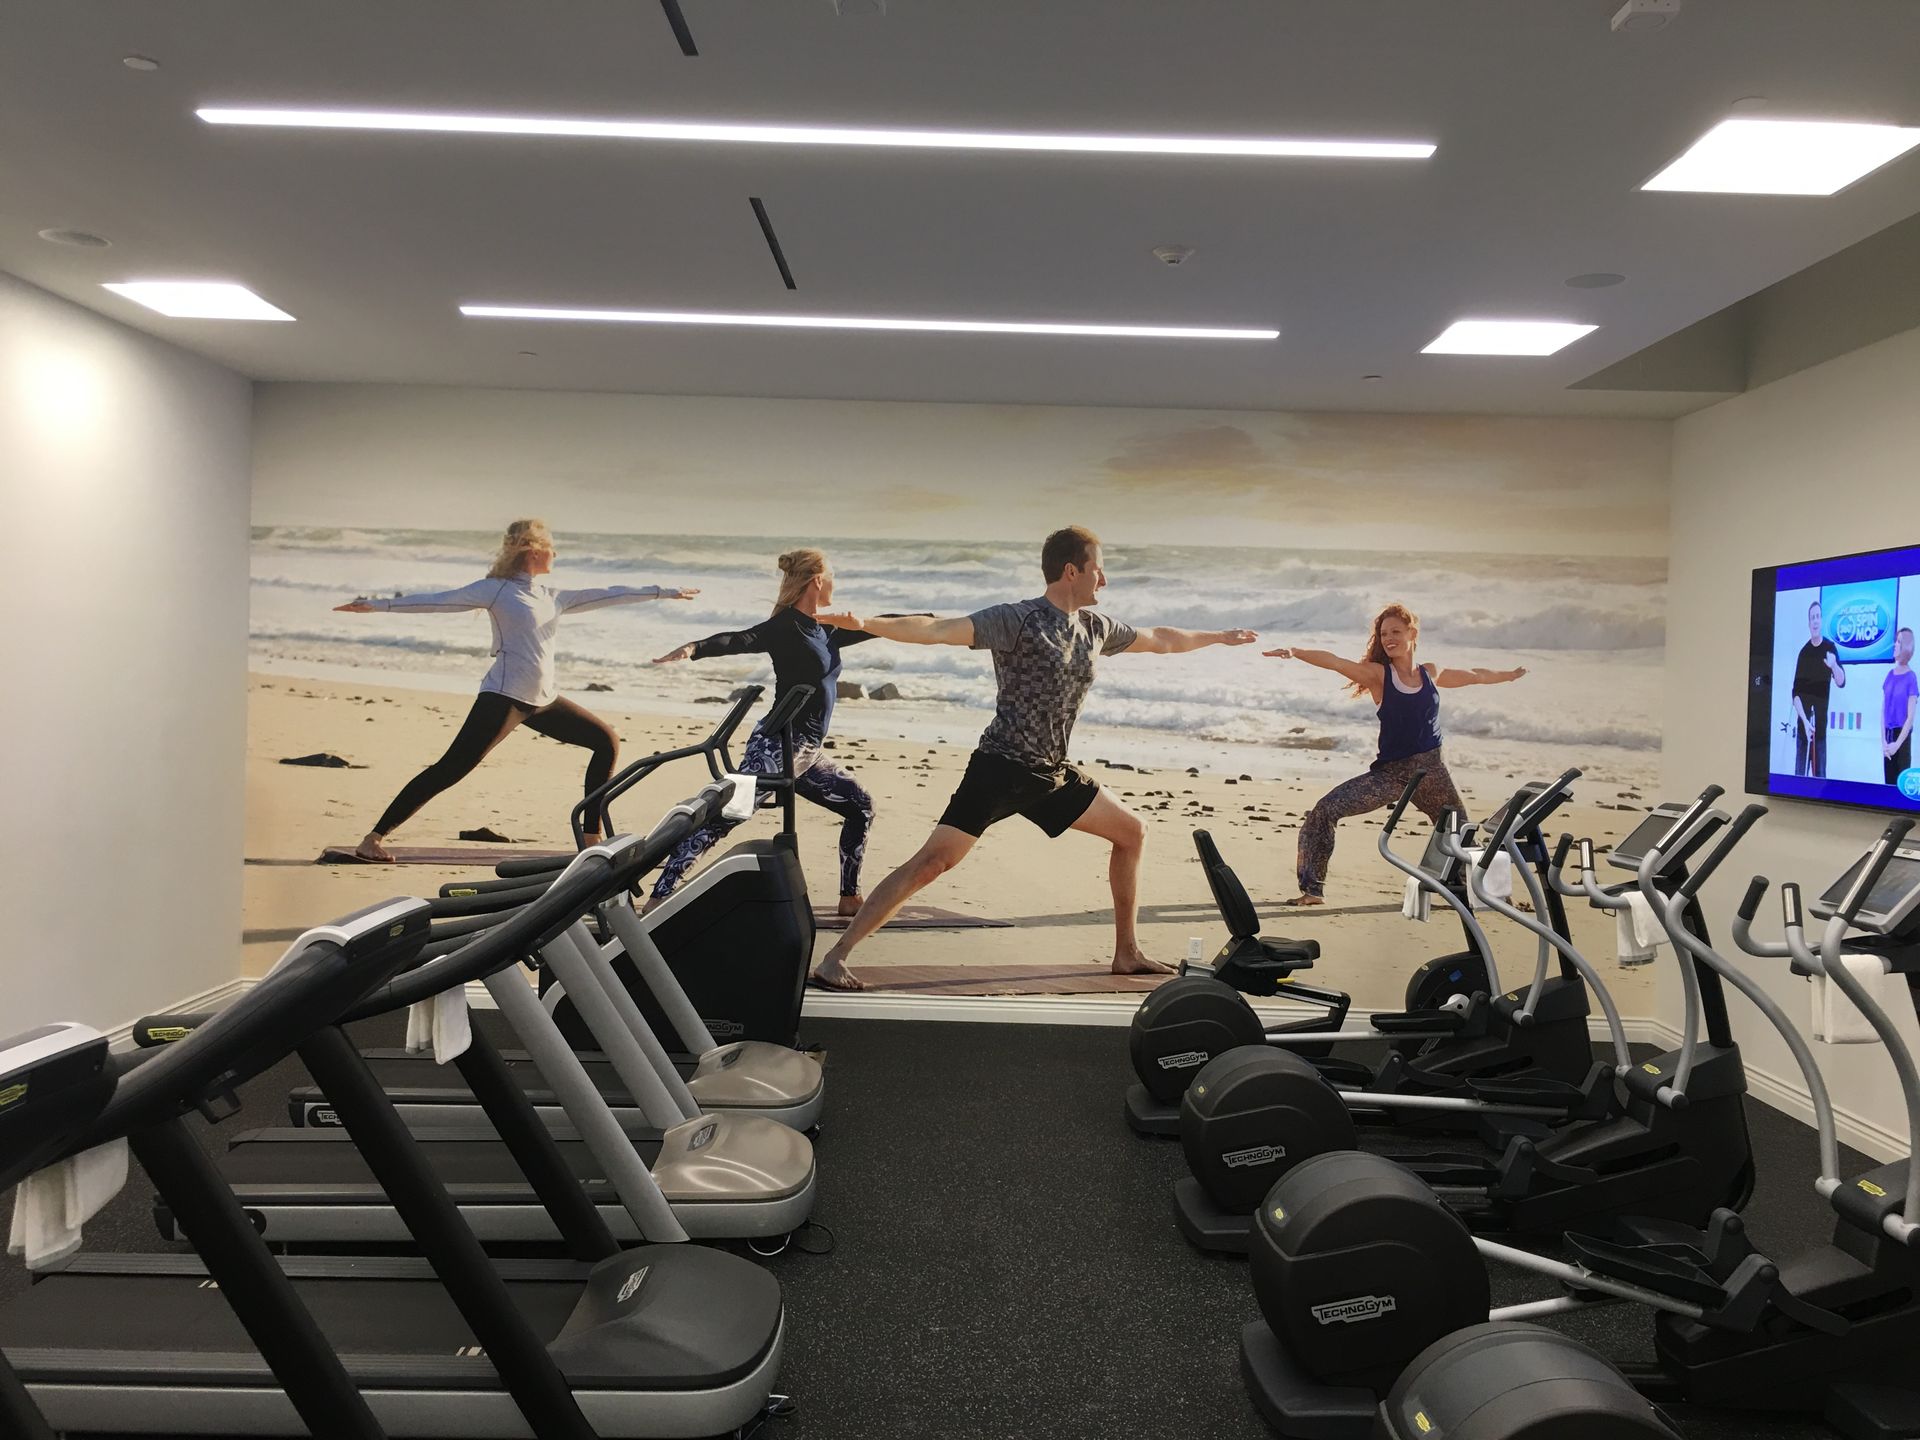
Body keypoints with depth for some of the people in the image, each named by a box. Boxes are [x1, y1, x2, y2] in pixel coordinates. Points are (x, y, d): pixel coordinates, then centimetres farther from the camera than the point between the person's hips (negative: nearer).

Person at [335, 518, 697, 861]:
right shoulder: (496, 590, -4)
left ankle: (593, 838, 11)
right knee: (449, 770, -12)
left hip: (544, 700, 8)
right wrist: (379, 605, -19)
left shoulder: (552, 596, 15)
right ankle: (373, 839, -6)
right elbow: (440, 600, -10)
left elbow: (606, 595, 19)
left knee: (607, 742, 7)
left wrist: (664, 592, 23)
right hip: (503, 698, -8)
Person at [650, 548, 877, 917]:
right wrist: (693, 648, -46)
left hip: (805, 756, 10)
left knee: (861, 807, 16)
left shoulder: (824, 631, 15)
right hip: (776, 746, -10)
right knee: (723, 818, -19)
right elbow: (741, 640, -28)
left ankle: (849, 898, 23)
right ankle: (658, 897, -21)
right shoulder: (785, 627, -11)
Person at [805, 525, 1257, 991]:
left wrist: (1220, 636, 38)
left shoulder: (1095, 626, 9)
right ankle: (835, 958, -13)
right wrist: (865, 624, -40)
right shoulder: (1017, 620, -14)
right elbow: (937, 630, -26)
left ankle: (1127, 953, 26)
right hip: (1000, 770, -8)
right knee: (934, 860, -18)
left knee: (1132, 832, 13)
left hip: (1052, 774, 8)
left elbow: (1160, 641, 27)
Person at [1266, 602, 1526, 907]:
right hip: (1390, 772, -3)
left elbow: (1474, 676, 27)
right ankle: (1312, 889, -10)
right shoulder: (1378, 674, -2)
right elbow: (1335, 662, -18)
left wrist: (1511, 675, 41)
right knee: (1325, 810, -17)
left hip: (1432, 770, 3)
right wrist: (1295, 652, -33)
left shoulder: (1431, 674, 9)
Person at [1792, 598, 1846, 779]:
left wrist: (1834, 665, -30)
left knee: (1820, 773, 2)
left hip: (1821, 723, 0)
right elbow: (1796, 693, -2)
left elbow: (1842, 682, -8)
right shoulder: (1803, 652, 0)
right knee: (1800, 771, -1)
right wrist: (1805, 720, -15)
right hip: (1803, 722, 0)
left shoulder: (1830, 648, -1)